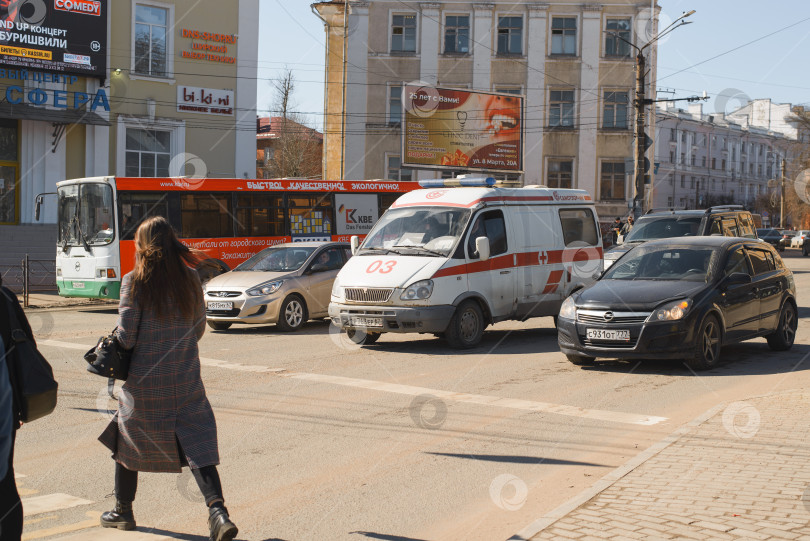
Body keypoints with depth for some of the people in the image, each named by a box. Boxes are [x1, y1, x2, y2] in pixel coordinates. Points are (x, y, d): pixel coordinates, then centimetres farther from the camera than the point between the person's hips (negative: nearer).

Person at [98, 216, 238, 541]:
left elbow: (125, 337, -12)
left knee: (126, 442, 19)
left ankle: (122, 512, 33)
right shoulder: (190, 281, 0)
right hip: (186, 382, 2)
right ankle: (217, 510, -17)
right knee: (197, 447, 1)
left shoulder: (134, 283, -10)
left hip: (144, 382, -2)